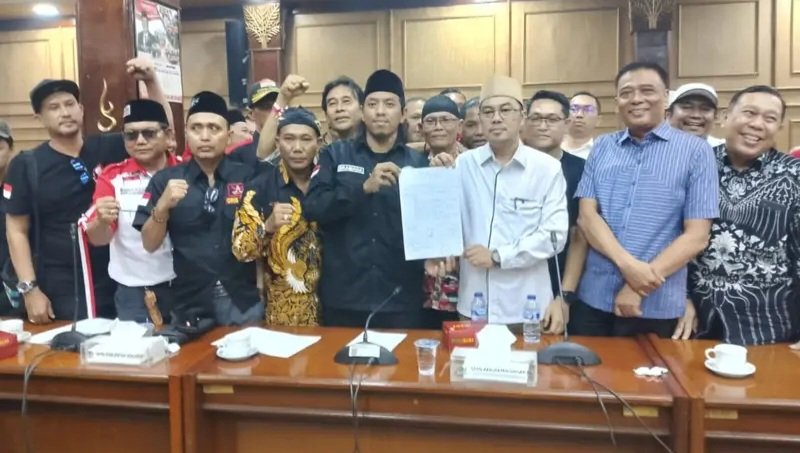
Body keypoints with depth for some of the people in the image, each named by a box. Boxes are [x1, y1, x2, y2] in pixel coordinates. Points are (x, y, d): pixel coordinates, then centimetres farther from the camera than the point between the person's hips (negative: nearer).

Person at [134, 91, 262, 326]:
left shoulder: (247, 176, -3)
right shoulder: (165, 179, -1)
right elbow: (150, 244, -2)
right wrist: (162, 206, -18)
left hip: (243, 301, 0)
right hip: (188, 303, 0)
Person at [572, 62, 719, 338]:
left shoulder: (696, 151, -1)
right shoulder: (602, 147, 8)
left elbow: (697, 236, -6)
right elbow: (587, 216, 0)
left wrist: (641, 286, -13)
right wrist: (627, 264, -16)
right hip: (593, 299, 3)